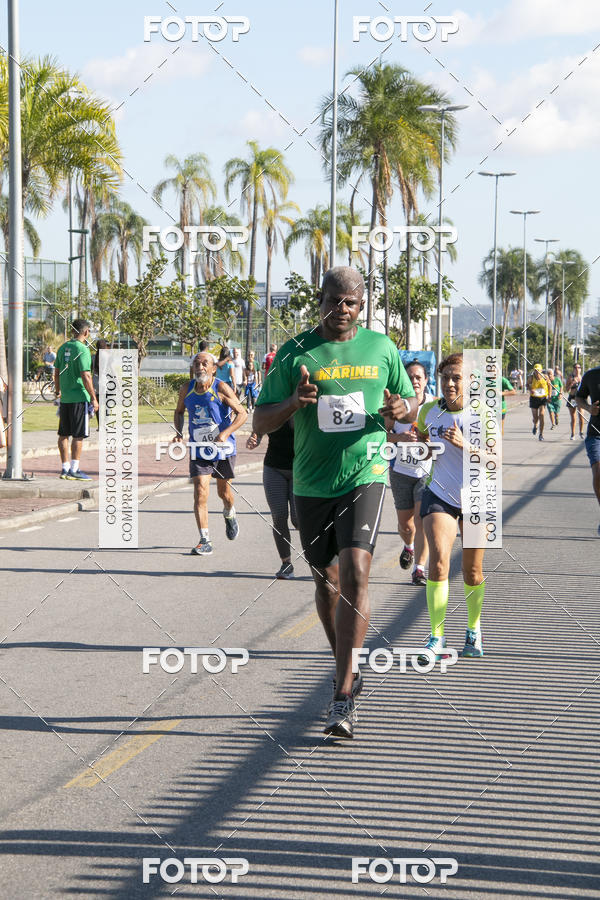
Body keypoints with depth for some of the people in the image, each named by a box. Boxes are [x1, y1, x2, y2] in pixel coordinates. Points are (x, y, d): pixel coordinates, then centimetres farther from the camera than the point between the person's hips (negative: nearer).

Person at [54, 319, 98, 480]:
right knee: (78, 435, -4)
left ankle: (65, 468, 15)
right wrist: (93, 398, -14)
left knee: (63, 435, 10)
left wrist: (58, 391, 31)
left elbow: (57, 372, 17)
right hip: (79, 397, -8)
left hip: (65, 398, 8)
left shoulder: (63, 348, 9)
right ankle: (74, 470, -5)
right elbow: (85, 376, -19)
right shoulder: (82, 350, -14)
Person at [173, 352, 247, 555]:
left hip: (223, 448, -1)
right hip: (199, 450, 2)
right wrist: (178, 432, 0)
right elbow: (179, 412, 18)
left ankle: (230, 515, 51)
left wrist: (226, 433, -26)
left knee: (224, 491, 15)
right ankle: (205, 541, -12)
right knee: (200, 492, -12)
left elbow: (242, 414, -12)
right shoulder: (186, 390, -1)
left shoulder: (222, 389, -13)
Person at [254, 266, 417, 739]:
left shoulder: (381, 348, 5)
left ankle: (343, 696, -20)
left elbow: (411, 406, 15)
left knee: (355, 574, -19)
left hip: (365, 476, -2)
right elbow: (261, 421, 1)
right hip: (312, 483, 2)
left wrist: (401, 409, -9)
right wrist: (294, 402, -20)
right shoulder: (295, 353, 0)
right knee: (327, 581, 14)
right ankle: (349, 667, 39)